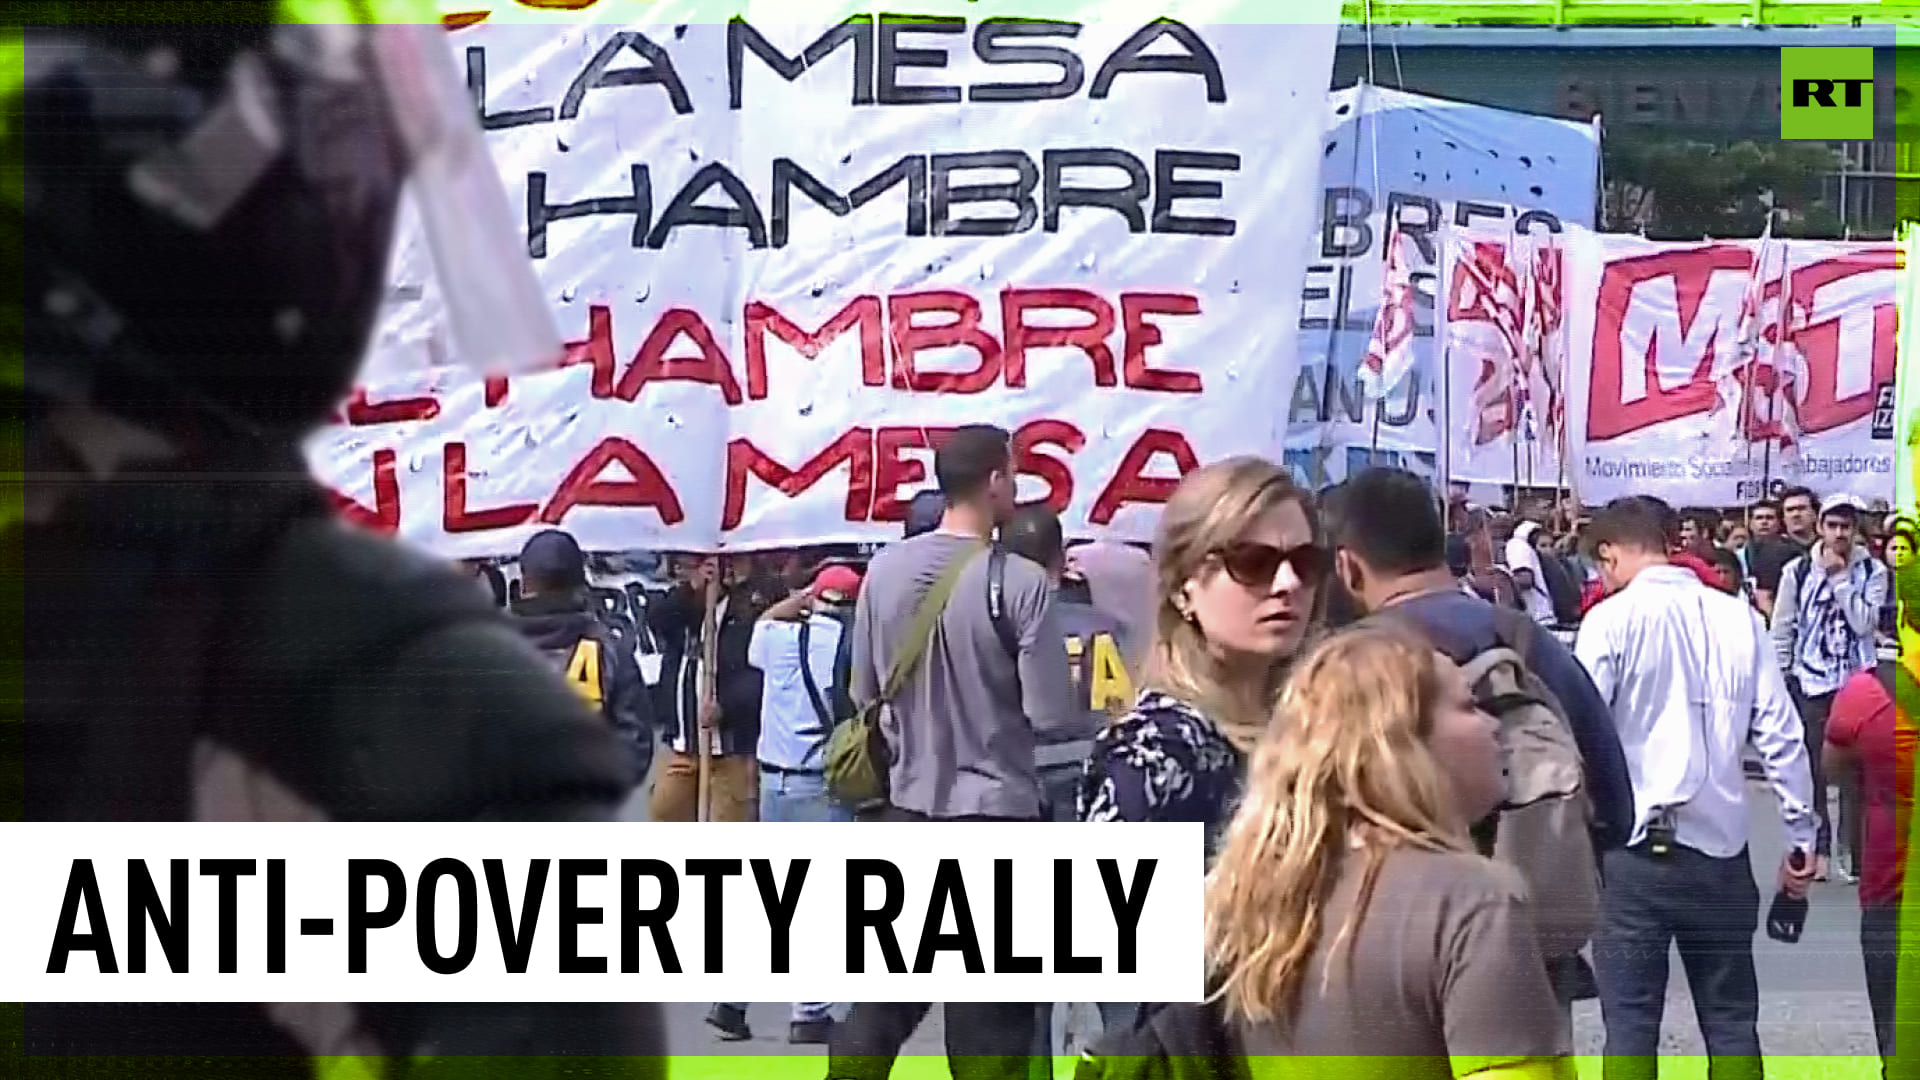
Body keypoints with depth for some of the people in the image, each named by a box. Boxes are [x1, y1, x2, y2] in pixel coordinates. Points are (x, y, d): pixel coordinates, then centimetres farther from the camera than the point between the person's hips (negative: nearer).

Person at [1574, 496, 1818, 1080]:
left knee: (1631, 1020, 1)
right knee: (1732, 1021, 11)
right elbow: (1781, 736, 3)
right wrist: (1801, 837, 10)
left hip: (1636, 848, -3)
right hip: (1720, 845, 3)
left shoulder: (1611, 620, -6)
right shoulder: (1738, 618, 4)